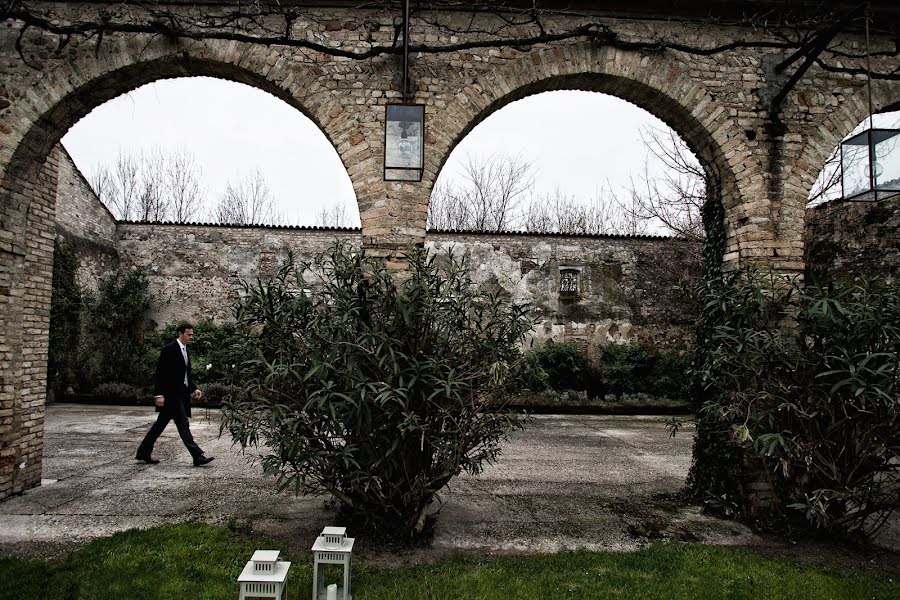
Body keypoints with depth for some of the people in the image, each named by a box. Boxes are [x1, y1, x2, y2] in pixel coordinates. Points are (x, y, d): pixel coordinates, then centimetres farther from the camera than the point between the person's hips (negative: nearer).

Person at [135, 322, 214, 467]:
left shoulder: (185, 350, 15)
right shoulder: (169, 349, -13)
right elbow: (160, 373, -16)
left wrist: (194, 389, 9)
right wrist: (159, 394, -20)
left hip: (180, 394, 9)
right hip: (171, 394, -9)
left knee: (160, 424, 16)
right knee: (183, 425, -8)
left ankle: (143, 453, 26)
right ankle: (198, 457, -9)